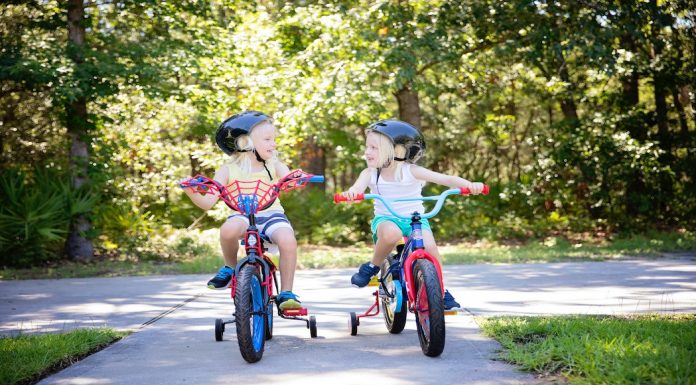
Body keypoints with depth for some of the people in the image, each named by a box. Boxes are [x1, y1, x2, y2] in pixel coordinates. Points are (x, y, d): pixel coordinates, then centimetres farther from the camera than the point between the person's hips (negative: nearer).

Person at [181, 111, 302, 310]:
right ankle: (230, 268, -4)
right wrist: (192, 193, -25)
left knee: (288, 241, -31)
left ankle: (286, 293, -13)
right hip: (242, 216, -1)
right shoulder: (229, 170, 1)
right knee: (228, 229, -36)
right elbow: (208, 202, -5)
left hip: (271, 214, 1)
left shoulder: (274, 166, 5)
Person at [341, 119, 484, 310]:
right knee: (391, 232, -37)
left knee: (430, 246, -28)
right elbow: (357, 188, -23)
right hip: (385, 219, 0)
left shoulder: (411, 171, -10)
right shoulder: (370, 174, -4)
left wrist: (469, 185, -35)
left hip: (415, 219, 0)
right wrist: (350, 193, -50)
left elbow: (446, 179, -18)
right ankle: (372, 267, -11)